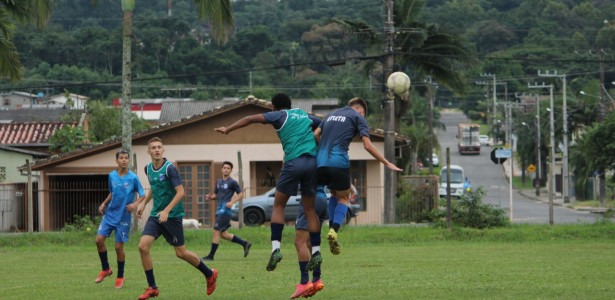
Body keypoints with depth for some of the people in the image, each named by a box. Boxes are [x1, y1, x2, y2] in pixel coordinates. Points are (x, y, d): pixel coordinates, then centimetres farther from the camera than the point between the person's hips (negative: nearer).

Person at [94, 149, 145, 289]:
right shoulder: (112, 176, 5)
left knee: (119, 247, -3)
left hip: (123, 216, -4)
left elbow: (142, 195, -1)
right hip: (110, 214, 4)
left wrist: (135, 204, -19)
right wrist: (104, 204, 8)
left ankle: (120, 276, 16)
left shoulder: (133, 178, -8)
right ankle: (106, 269, 13)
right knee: (99, 239, -8)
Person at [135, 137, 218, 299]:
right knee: (143, 246, -10)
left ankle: (210, 275, 25)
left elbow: (180, 192, -18)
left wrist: (166, 211, -25)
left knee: (181, 253, 1)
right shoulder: (148, 168, 7)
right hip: (155, 215, 6)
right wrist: (143, 204, 19)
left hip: (172, 215, -6)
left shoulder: (169, 168, -15)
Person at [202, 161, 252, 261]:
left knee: (216, 231, -11)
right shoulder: (219, 182, 17)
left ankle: (211, 255, -6)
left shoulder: (232, 182, -4)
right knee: (223, 234, 10)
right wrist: (210, 197, 2)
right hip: (219, 210, 9)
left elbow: (240, 194, -2)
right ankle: (245, 244, 20)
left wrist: (232, 202, -15)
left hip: (225, 210, -9)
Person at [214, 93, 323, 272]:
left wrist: (228, 129, 4)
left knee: (278, 205, 6)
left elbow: (252, 119, -1)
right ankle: (316, 251, 7)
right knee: (309, 209, 12)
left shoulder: (280, 116, 8)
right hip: (312, 161, 5)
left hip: (293, 162, -4)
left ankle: (276, 247, -8)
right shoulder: (305, 116, 22)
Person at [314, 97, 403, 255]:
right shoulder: (358, 117, 8)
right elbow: (367, 145, -2)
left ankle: (331, 228, 11)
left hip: (321, 163, 5)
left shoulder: (331, 115, 25)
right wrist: (387, 163, 4)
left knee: (334, 194, 26)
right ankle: (334, 230, -10)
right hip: (339, 162, -5)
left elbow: (315, 134, 15)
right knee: (343, 198, 12)